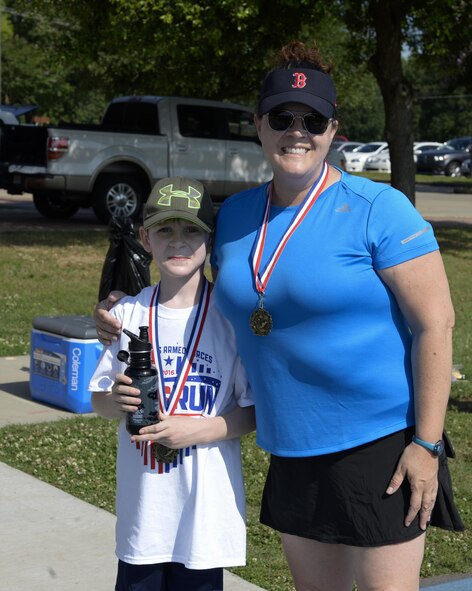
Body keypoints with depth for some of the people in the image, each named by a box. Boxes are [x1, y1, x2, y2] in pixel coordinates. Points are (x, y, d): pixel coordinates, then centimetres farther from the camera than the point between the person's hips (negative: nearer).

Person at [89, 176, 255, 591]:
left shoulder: (231, 316, -8)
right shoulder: (128, 313, 1)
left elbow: (256, 409, -5)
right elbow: (99, 399, 8)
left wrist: (198, 429, -19)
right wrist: (117, 401, -14)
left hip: (206, 505, -2)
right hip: (141, 505, 3)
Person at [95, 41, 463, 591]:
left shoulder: (376, 209, -11)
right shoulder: (235, 214, 8)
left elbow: (435, 322, -13)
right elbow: (224, 303, 23)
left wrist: (426, 443, -16)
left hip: (380, 444, -6)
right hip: (291, 449, 6)